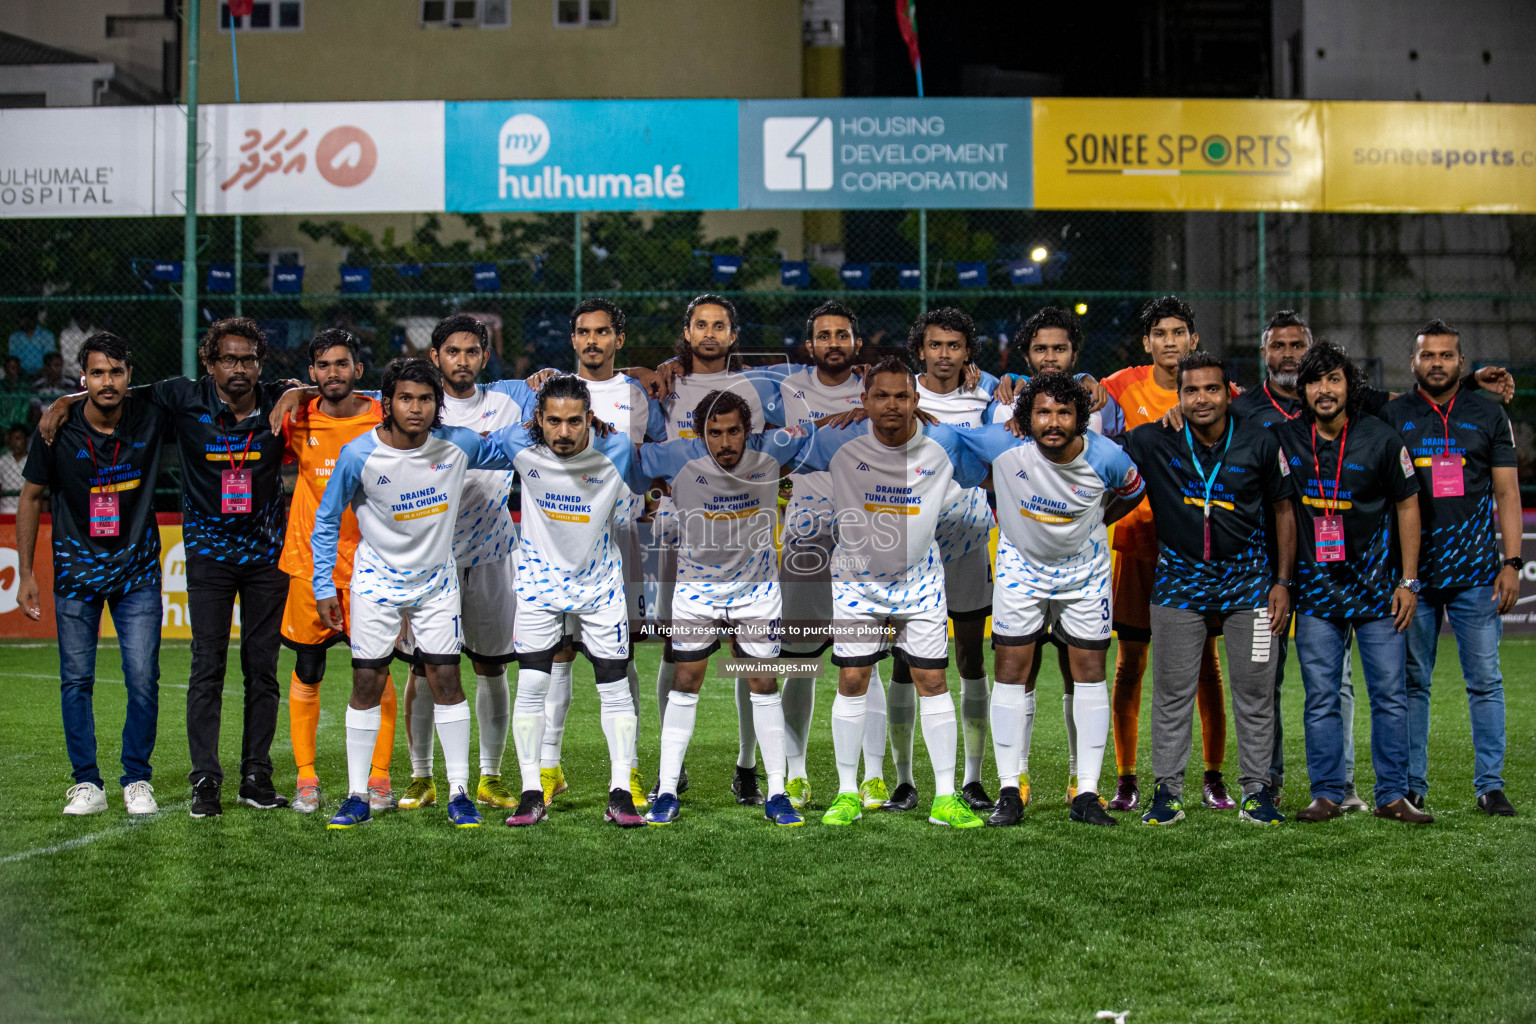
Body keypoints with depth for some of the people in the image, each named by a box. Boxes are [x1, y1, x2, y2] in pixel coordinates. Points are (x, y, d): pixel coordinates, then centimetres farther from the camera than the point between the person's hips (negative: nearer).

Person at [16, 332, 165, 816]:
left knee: (143, 679, -3)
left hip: (137, 570, 0)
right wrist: (25, 574, 0)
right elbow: (31, 497, 1)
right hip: (76, 569, 0)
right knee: (75, 681, 3)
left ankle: (137, 781, 11)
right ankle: (87, 784, 13)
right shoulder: (58, 429, -10)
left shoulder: (150, 417, -11)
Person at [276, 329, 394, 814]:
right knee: (307, 671, 4)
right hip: (309, 560, 1)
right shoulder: (298, 421, 2)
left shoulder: (382, 420, -1)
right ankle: (306, 778, 12)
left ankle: (378, 778, 7)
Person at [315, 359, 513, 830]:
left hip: (437, 579, 1)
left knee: (446, 681, -2)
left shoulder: (458, 445, -12)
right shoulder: (359, 455, -16)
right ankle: (357, 797, 9)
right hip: (377, 580, -1)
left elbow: (506, 455, 9)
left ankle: (459, 792, 7)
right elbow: (327, 519, -3)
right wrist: (324, 585, -5)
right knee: (367, 684, 1)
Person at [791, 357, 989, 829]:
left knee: (933, 681, 0)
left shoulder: (945, 443, -11)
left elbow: (988, 476, 8)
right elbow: (790, 469, 2)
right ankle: (847, 794, 11)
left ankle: (945, 798, 7)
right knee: (851, 681, -1)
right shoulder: (838, 442, -15)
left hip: (920, 578, 1)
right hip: (856, 575, -1)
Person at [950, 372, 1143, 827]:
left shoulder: (1106, 457, -22)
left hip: (1084, 568, 0)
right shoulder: (1003, 444, -25)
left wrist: (1091, 525, 1)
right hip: (1021, 564, 0)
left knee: (1090, 671, -1)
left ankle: (1086, 793, 5)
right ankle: (1010, 790, 5)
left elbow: (1132, 492, 1)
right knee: (1011, 670, -3)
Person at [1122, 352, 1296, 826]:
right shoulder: (1151, 442, -8)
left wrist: (1283, 581, 1)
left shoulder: (1260, 443, -5)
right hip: (1179, 577, 0)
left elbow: (1283, 511, 4)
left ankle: (1257, 790, 13)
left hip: (1248, 577, 0)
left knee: (1255, 689, 3)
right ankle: (1167, 791, 11)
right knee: (1172, 690, 2)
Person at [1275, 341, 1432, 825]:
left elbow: (1407, 505, 3)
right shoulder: (1285, 439, 0)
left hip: (1377, 584, -1)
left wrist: (1409, 581, -1)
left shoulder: (1381, 439, -4)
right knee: (1321, 697, 1)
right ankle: (1326, 795, 8)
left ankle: (1392, 795, 7)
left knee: (1390, 693, -1)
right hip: (1315, 584, 1)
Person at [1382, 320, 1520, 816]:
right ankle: (1411, 786, 9)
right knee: (1412, 682, 3)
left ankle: (1490, 785, 7)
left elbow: (1506, 493, 7)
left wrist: (1512, 562, -1)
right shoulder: (1392, 417, 5)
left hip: (1476, 571, 1)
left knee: (1485, 680, 0)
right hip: (1413, 572, 0)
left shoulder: (1488, 415, 8)